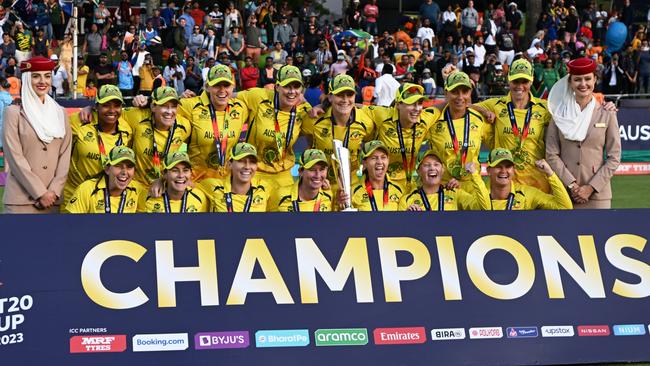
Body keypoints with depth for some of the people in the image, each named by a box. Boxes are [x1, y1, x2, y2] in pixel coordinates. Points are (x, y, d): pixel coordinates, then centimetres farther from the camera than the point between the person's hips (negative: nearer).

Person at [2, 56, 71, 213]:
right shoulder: (14, 112, 1)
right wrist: (40, 193, -11)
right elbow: (15, 157, -6)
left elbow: (65, 154, 6)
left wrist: (54, 190, -7)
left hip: (53, 199, 3)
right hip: (21, 200, -3)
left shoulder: (60, 113, 13)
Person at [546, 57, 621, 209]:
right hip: (564, 192, 1)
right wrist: (572, 185, -8)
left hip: (597, 194, -1)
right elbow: (551, 155, 1)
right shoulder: (560, 114, 6)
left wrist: (591, 187, -7)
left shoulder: (607, 114, 4)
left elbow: (614, 158, 2)